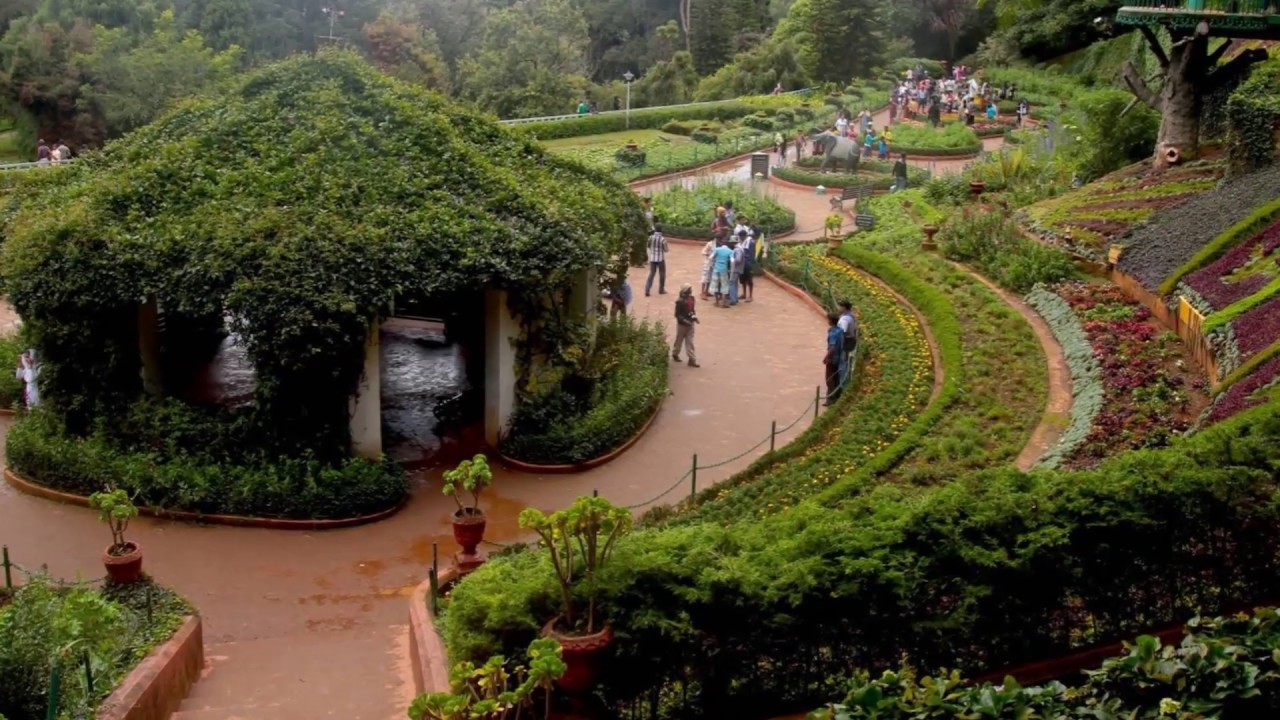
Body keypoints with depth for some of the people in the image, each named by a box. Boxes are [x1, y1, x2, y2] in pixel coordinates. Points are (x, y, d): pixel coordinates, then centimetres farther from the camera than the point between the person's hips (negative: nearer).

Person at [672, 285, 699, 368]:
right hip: (682, 324, -6)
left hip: (690, 323, 6)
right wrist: (685, 321, -27)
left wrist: (695, 317, 0)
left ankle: (692, 360, 5)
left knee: (690, 342, 5)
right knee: (679, 340, 13)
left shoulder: (691, 298, 1)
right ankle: (675, 354, 37)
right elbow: (677, 314, -19)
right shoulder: (680, 301, -21)